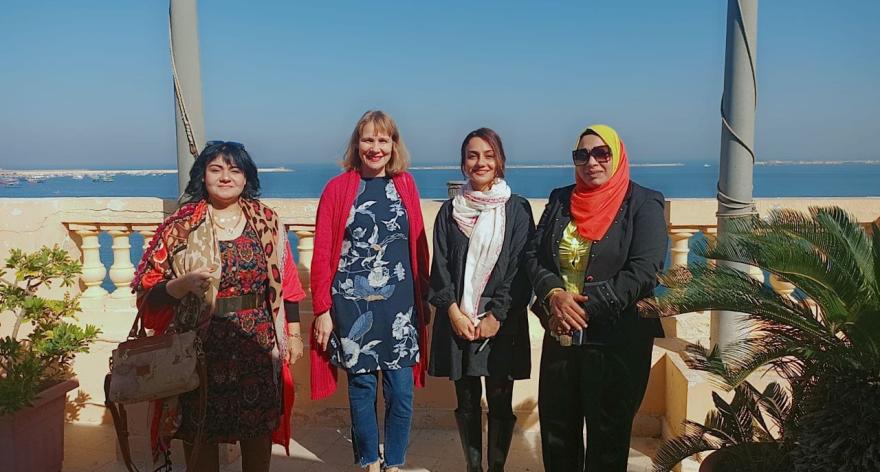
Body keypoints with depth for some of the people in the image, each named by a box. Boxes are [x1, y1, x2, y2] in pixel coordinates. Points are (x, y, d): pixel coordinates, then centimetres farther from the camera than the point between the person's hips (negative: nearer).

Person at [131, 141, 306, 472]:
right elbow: (147, 291, -4)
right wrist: (181, 285, -23)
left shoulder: (268, 223, 2)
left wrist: (293, 334, 6)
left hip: (258, 348, 2)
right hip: (201, 350, -1)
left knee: (259, 431, 13)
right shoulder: (181, 226, -4)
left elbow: (286, 284, 6)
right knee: (200, 435, 10)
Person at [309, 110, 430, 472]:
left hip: (399, 304, 2)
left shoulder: (405, 185, 5)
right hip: (352, 305, -1)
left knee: (401, 392, 5)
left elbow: (419, 245, 8)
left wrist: (423, 298, 8)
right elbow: (322, 253, -2)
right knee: (362, 388, 9)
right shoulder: (338, 188, -2)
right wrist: (322, 309, -5)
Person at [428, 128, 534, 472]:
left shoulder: (517, 209, 2)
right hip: (457, 321, 2)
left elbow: (520, 267, -3)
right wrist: (454, 312, -9)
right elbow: (440, 266, 3)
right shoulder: (450, 211, 7)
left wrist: (496, 316, -10)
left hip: (502, 323, -1)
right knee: (467, 403, 10)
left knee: (500, 402, 5)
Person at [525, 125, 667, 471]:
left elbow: (643, 273, -17)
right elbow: (534, 255, 3)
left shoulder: (643, 204, -7)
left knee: (608, 436, 11)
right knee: (556, 429, 16)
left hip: (617, 341, -4)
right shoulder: (561, 199, 8)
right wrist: (554, 295, -16)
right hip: (560, 338, 4)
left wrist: (584, 307, -20)